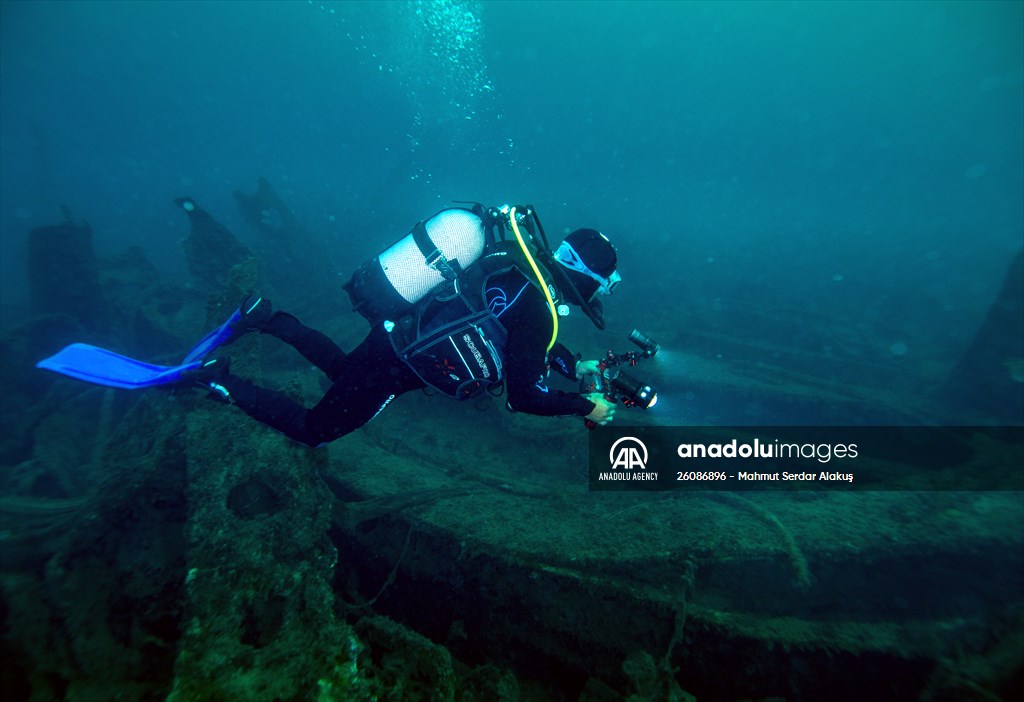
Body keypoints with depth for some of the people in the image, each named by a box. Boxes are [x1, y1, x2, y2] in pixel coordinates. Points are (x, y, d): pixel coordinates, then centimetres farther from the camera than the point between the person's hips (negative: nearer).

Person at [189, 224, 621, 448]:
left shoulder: (525, 264, 4)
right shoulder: (536, 308, -24)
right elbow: (521, 396, -20)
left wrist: (574, 366, 16)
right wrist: (586, 407, -7)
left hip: (397, 332, 9)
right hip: (396, 366, -9)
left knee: (343, 370, 37)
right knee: (313, 431, 9)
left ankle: (264, 317, 31)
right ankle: (213, 378, 10)